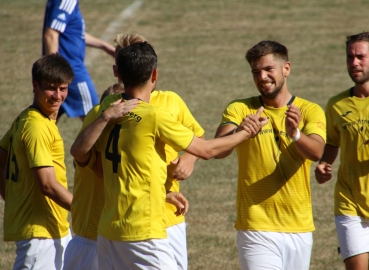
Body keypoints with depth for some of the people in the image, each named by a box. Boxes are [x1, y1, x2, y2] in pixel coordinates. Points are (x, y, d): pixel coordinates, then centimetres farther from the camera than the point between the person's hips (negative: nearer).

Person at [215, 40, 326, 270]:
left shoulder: (310, 111, 3)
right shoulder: (240, 109, 1)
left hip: (300, 227, 2)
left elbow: (317, 152, -17)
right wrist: (238, 132, -38)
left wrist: (295, 134, -38)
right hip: (256, 229, -2)